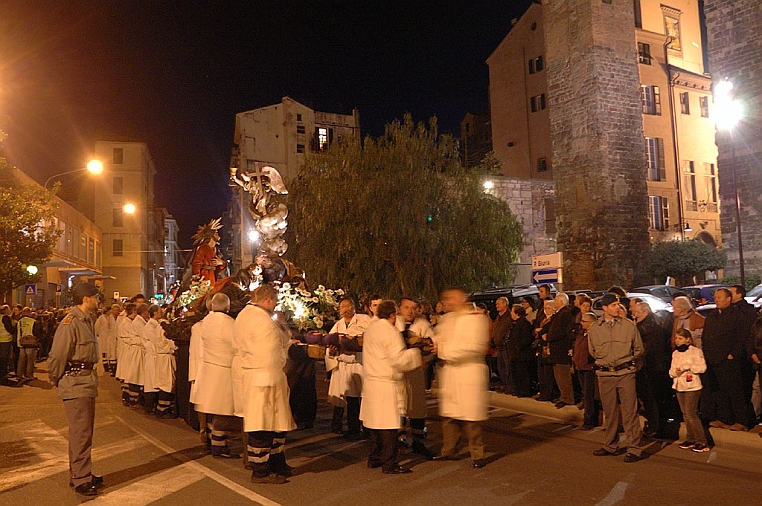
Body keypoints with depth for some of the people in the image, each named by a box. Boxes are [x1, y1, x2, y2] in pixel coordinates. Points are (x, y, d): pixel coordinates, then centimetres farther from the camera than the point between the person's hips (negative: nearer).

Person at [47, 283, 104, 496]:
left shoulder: (88, 321, 9)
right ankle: (81, 480, 10)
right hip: (75, 384, -9)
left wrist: (91, 375, 10)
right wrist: (56, 381, -4)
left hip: (87, 382, 9)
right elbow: (56, 356, -17)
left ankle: (79, 474, 30)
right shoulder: (70, 323, -19)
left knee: (84, 430, 17)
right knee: (80, 432, -1)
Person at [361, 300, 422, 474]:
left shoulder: (371, 328, 12)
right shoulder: (389, 332, -17)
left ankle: (374, 458, 26)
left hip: (371, 381, 9)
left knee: (376, 423, 17)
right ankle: (389, 464, 4)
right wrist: (415, 353, -5)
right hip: (386, 385, -9)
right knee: (389, 426, -2)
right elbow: (399, 360, -21)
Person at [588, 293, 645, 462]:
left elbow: (639, 349, 8)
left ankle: (634, 449, 4)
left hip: (625, 373, -2)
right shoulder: (594, 329, 3)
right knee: (609, 412, 12)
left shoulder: (628, 325, -2)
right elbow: (592, 351, 17)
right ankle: (611, 446, 24)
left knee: (629, 412, -3)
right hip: (605, 374, 2)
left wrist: (627, 361, 7)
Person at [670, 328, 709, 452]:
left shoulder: (695, 351, -5)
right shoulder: (675, 353, 14)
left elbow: (702, 367, -14)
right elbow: (671, 370, 16)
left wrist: (686, 367, -15)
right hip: (679, 386, 6)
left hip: (692, 386, -6)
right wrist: (675, 372, -6)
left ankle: (701, 442, -2)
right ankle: (690, 440, 17)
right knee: (685, 414, 9)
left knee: (691, 413, -10)